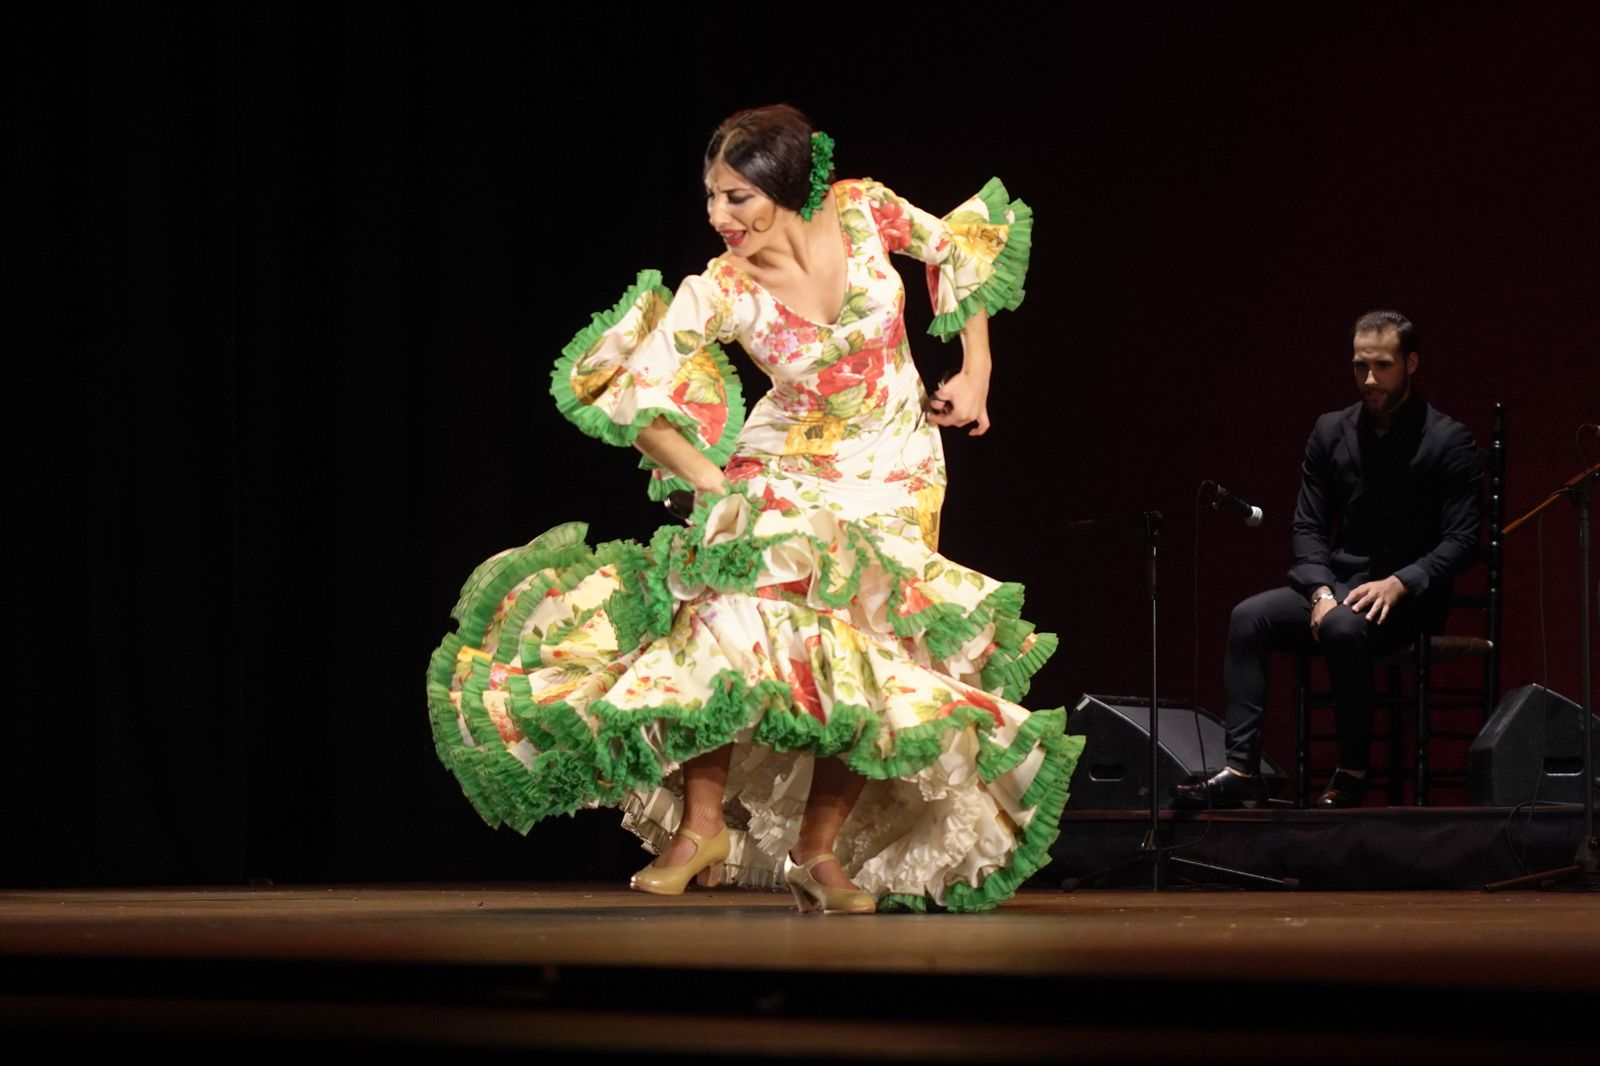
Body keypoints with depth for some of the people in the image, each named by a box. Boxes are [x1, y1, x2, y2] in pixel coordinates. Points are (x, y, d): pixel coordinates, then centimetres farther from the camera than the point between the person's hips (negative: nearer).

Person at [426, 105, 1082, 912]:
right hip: (787, 474, -1)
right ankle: (701, 823, -8)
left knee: (873, 665, -10)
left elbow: (957, 247, 3)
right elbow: (633, 398, -21)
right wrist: (718, 485, -21)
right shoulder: (720, 294, -21)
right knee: (731, 615, -23)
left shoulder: (862, 210, -16)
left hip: (894, 478, 2)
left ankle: (819, 848, 6)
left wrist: (976, 373, 2)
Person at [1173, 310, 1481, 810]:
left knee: (1344, 627, -37)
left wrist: (1398, 584, -22)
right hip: (1334, 583, 5)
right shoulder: (1331, 432, 10)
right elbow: (1308, 526, 9)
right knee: (1249, 617, -21)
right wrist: (1321, 592, -10)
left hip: (1409, 596, -5)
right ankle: (1242, 771, -28)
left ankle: (1352, 774, -25)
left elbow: (1461, 539, -9)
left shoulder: (1448, 441, -4)